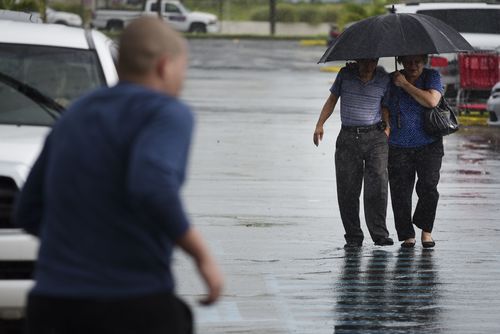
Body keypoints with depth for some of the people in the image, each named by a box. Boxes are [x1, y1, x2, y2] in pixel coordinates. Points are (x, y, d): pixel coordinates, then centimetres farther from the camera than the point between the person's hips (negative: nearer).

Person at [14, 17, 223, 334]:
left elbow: (30, 212, 20)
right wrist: (203, 255, -14)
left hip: (55, 308, 6)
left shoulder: (75, 118, 16)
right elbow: (152, 188, -25)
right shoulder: (168, 113, -5)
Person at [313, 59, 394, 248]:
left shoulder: (383, 79, 0)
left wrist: (387, 129, 1)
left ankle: (379, 233, -7)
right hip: (348, 138, 1)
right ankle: (353, 236, 6)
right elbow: (332, 100, 10)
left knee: (377, 186, -11)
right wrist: (320, 125, 3)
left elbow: (385, 107, 11)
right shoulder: (345, 74, 0)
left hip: (375, 137, -1)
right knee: (347, 189, 0)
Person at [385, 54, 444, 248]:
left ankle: (426, 229, 6)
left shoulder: (432, 77, 0)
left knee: (428, 187, -15)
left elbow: (432, 101, -19)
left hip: (428, 146, -2)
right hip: (398, 148, 2)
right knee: (400, 192, -2)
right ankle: (407, 235, 10)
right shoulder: (391, 80, 5)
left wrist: (404, 84, -14)